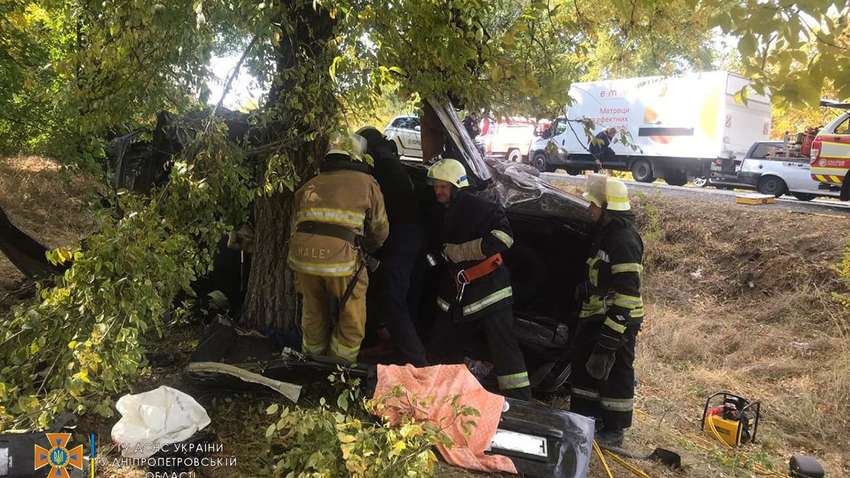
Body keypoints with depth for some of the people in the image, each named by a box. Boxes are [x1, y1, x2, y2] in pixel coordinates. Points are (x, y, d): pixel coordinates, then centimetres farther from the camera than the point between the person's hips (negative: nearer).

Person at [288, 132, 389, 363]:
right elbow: (380, 230, 16)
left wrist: (299, 279, 34)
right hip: (341, 258, -5)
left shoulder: (310, 185, 24)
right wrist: (366, 248, 37)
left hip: (303, 257, 5)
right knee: (352, 321, 12)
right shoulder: (366, 183, 12)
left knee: (313, 316, 23)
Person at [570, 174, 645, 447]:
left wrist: (611, 333, -24)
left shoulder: (624, 239, -21)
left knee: (614, 374, 4)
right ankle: (583, 418, 33)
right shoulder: (607, 233, 11)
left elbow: (627, 292, -25)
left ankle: (614, 431, 19)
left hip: (617, 321, -10)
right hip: (596, 316, 10)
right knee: (584, 363, 18)